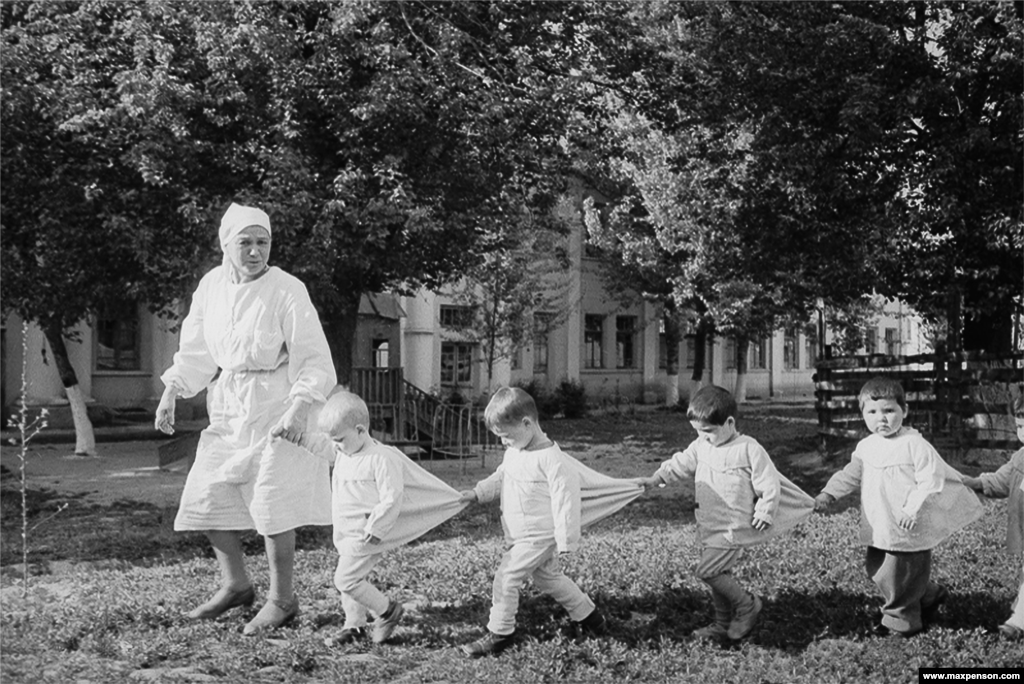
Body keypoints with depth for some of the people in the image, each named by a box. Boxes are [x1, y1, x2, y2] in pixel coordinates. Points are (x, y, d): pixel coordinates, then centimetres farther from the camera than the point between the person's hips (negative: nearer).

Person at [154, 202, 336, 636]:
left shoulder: (286, 291, -14)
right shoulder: (212, 285, 3)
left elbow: (315, 361, -15)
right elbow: (195, 351, 14)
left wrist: (299, 410, -26)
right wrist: (170, 395, 5)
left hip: (276, 406, -6)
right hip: (228, 408, 6)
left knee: (271, 500, -9)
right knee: (205, 496, 7)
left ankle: (282, 599, 8)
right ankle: (235, 584, 26)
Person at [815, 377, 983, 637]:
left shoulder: (915, 445, -15)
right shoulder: (865, 447, 6)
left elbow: (930, 480, -19)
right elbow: (850, 476, 13)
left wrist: (913, 509, -27)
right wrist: (828, 494, 0)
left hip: (910, 528, -7)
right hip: (879, 530, 7)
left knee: (899, 574, 0)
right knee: (876, 569, 15)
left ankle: (900, 620, 25)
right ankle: (928, 596, 34)